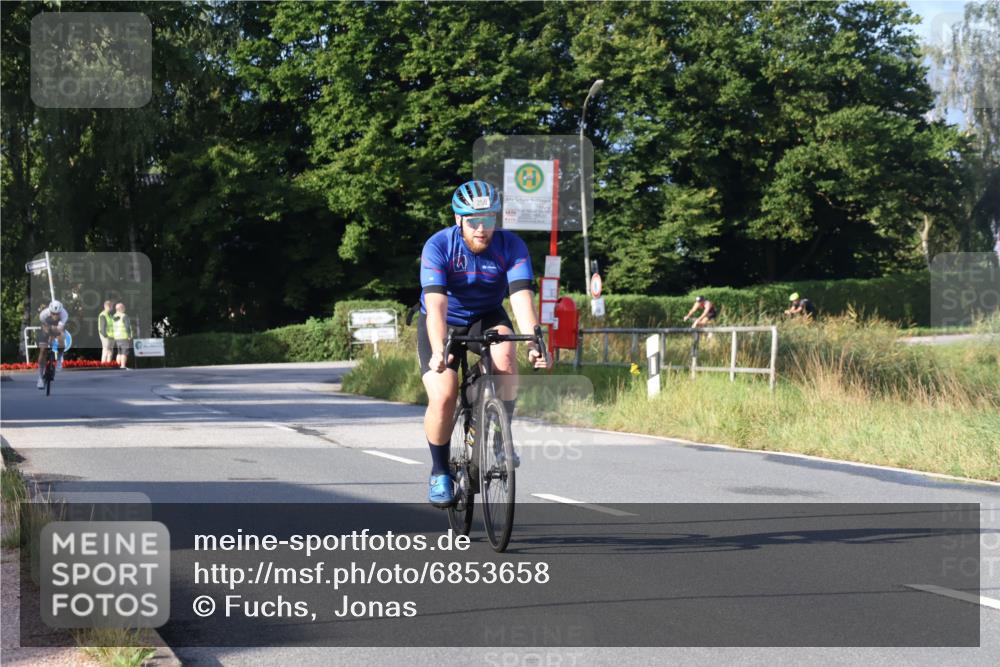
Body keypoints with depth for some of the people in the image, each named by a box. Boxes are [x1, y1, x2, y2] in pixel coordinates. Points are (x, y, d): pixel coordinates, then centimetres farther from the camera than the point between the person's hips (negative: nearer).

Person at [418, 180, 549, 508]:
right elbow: (436, 304, -35)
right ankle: (440, 472, 3)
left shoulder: (511, 246, -19)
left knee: (505, 353, -33)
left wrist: (534, 343, -47)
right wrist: (439, 350, -51)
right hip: (444, 324, -1)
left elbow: (522, 297, -30)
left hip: (486, 318, 1)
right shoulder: (438, 246, -24)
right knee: (443, 397, -20)